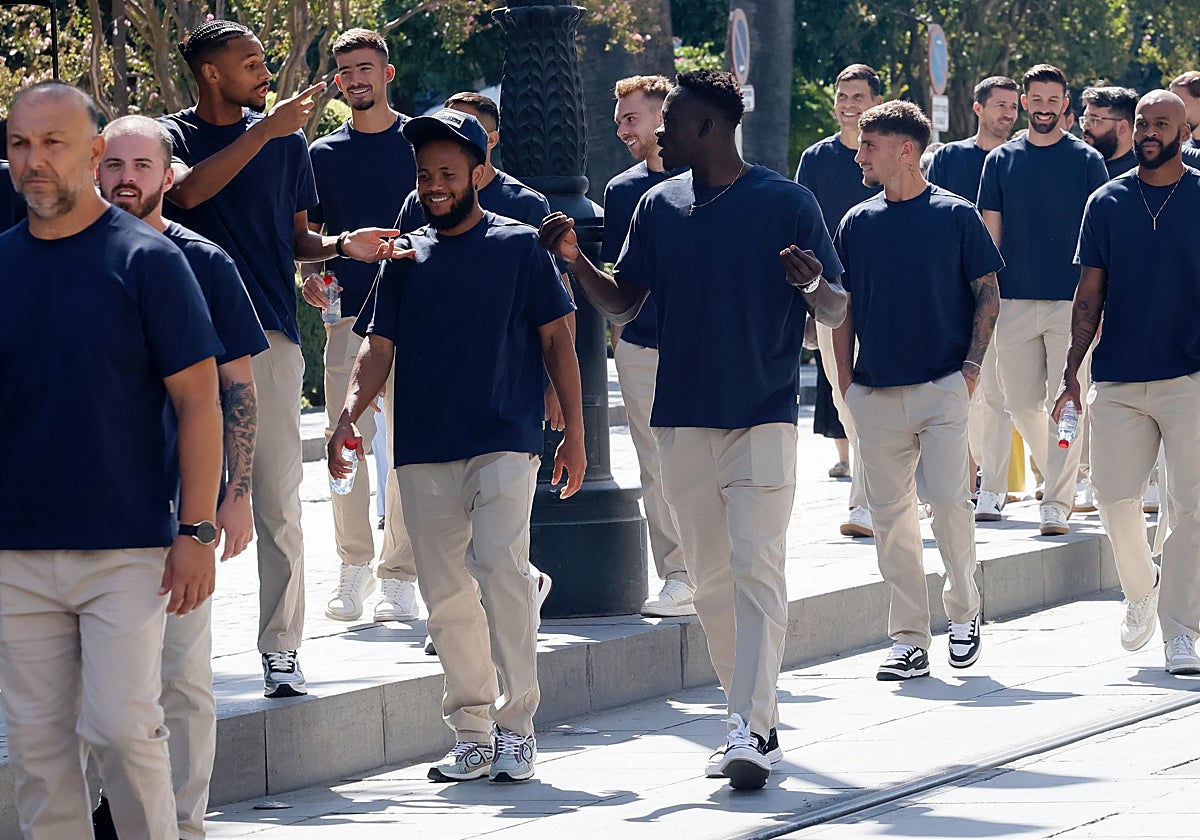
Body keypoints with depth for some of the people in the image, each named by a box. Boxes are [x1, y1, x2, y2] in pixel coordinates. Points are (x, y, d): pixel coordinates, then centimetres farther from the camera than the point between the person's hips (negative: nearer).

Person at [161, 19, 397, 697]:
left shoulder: (286, 139, 13)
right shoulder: (174, 134, 6)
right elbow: (188, 190, -17)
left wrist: (342, 246, -3)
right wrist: (264, 130, -20)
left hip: (271, 336, 1)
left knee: (279, 504, -5)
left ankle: (281, 649, -3)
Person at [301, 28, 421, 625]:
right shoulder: (322, 154, 12)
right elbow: (307, 232, 15)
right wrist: (308, 275, -6)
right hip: (347, 312, 2)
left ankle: (399, 574, 5)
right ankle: (354, 566, 11)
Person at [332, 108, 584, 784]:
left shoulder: (520, 247, 4)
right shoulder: (405, 258, 13)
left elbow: (556, 340, 5)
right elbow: (379, 348, 10)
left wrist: (575, 430, -1)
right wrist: (349, 417, -7)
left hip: (505, 441, -4)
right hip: (424, 449, 4)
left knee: (500, 566, -19)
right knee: (446, 595, 4)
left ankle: (516, 726, -14)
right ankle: (472, 733, 11)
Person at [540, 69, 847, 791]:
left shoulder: (786, 203, -4)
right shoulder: (659, 208, 10)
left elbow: (835, 314, -2)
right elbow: (623, 304, 15)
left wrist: (813, 285, -24)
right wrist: (576, 260, -2)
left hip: (764, 414, -5)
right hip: (683, 419, 5)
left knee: (757, 571, -13)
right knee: (712, 580, 8)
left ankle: (750, 735, -19)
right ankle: (757, 722, 18)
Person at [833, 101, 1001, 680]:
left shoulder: (956, 216, 0)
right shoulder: (856, 223, 10)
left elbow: (988, 296, 3)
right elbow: (842, 306, 14)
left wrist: (971, 366, -7)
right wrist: (845, 380, 5)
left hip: (942, 387, -3)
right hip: (875, 391, 4)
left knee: (948, 498, -13)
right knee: (890, 514, 2)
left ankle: (964, 610, 10)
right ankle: (908, 640, 6)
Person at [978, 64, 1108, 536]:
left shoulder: (1087, 161, 3)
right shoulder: (1001, 160, 9)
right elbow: (990, 233, 10)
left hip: (1071, 302, -3)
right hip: (1015, 301, 3)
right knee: (1020, 403, 6)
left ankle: (1057, 502, -1)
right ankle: (1057, 475, 28)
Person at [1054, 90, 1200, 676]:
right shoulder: (1107, 203, 8)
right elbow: (1090, 294, 10)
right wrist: (1072, 372, 2)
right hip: (1117, 379, 2)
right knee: (1114, 496, 0)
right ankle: (1140, 591, 27)